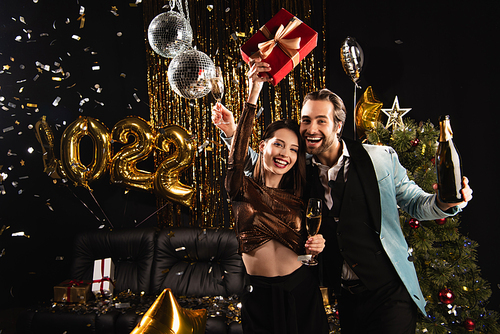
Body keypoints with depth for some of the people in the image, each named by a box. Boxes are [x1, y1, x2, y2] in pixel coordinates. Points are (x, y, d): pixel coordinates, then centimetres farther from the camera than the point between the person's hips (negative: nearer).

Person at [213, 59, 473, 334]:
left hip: (390, 292, -3)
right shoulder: (301, 170, 1)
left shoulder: (381, 159, -6)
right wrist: (233, 134, -3)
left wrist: (444, 203, -19)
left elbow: (413, 202, 2)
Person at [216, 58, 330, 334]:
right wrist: (253, 96, -33)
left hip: (302, 291, 3)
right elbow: (237, 154, -25)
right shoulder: (243, 189, -6)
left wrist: (314, 246, -8)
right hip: (261, 297, -2)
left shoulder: (296, 200, 5)